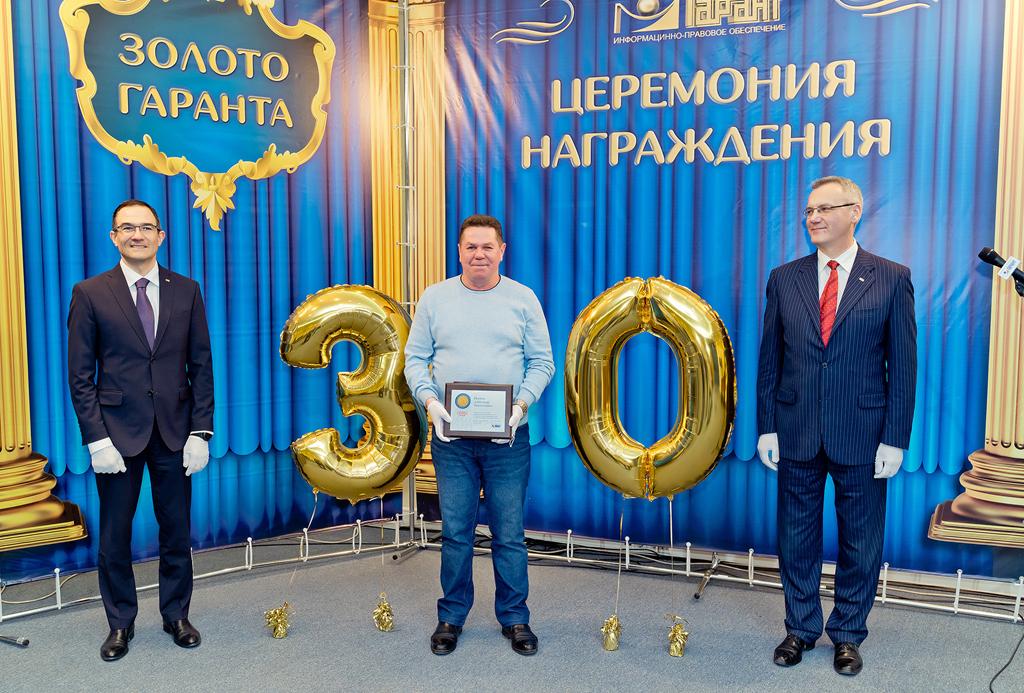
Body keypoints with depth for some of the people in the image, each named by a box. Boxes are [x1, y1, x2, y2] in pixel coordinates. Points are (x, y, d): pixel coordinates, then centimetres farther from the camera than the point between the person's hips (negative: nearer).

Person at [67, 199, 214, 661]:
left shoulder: (186, 291, 3)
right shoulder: (90, 293, -2)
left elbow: (201, 366, 3)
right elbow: (80, 375, -2)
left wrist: (200, 432, -4)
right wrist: (96, 439, -10)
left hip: (175, 432, 1)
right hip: (117, 432, -1)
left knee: (177, 531, 11)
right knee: (114, 535, 11)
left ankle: (176, 615, 29)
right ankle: (120, 624, 28)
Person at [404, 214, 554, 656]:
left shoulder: (523, 299, 4)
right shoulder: (435, 298, 6)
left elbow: (541, 363, 4)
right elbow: (415, 359, 7)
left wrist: (522, 404, -11)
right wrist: (429, 400, -10)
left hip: (508, 437, 0)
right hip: (451, 437, 1)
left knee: (509, 534, 6)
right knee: (455, 533, 8)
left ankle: (514, 618, 23)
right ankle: (451, 617, 25)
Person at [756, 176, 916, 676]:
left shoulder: (891, 279, -2)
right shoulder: (784, 279, 4)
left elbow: (902, 365, -3)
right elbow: (769, 360, 4)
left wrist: (895, 439, -7)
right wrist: (766, 428, 1)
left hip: (861, 435, -1)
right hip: (796, 432, 2)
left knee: (861, 543, 11)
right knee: (796, 539, 13)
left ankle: (847, 634, 30)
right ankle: (800, 629, 31)